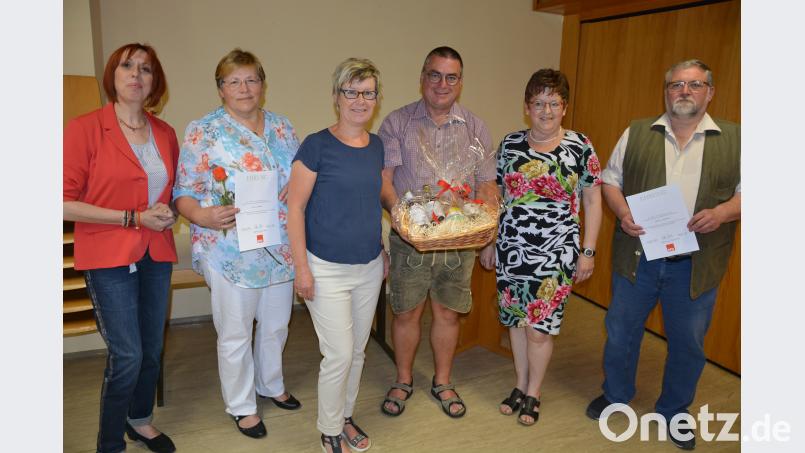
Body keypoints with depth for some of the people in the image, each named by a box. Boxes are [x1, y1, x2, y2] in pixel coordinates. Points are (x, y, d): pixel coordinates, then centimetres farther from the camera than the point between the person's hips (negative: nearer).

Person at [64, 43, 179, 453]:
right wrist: (135, 218, -16)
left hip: (157, 254, 5)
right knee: (127, 356, -2)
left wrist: (168, 212, -2)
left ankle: (140, 419, 39)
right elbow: (66, 202, -13)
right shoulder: (84, 128, -9)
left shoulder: (165, 134, 6)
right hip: (109, 257, -5)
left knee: (152, 349, 15)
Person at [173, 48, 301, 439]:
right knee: (235, 334, 9)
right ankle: (241, 406, 32)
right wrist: (202, 216, -28)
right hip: (232, 254, -4)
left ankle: (270, 384, 44)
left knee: (276, 325, 19)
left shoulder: (282, 127, 7)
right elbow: (183, 193, -7)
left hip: (282, 249, 5)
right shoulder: (202, 131, -7)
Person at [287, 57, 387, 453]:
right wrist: (301, 267, -14)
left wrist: (383, 250, 15)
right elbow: (295, 207, -12)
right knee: (339, 355, 0)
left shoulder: (378, 146, 5)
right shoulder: (317, 145, -12)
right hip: (327, 270, -5)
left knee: (357, 350, 17)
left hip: (369, 268, 6)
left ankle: (345, 416, 39)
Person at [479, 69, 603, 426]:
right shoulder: (510, 144, 4)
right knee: (515, 320, 13)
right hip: (511, 250, 3)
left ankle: (533, 394, 26)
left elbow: (592, 200, 0)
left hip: (556, 255, -3)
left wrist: (588, 251, -3)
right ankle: (520, 386, 34)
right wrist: (488, 243, 10)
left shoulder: (580, 147, -3)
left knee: (539, 328, 2)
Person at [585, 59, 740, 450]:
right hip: (637, 257, 1)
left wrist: (723, 212, -16)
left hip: (695, 264, 0)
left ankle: (674, 411, 37)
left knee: (688, 343, 13)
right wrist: (623, 213, -12)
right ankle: (615, 395, 37)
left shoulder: (734, 139, 3)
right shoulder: (636, 133, 4)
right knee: (621, 330, 13)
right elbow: (610, 180, 6)